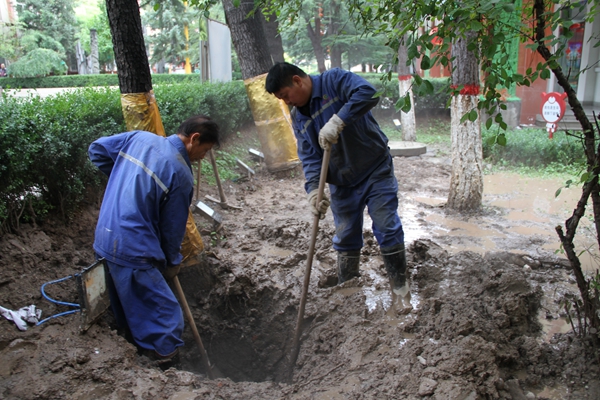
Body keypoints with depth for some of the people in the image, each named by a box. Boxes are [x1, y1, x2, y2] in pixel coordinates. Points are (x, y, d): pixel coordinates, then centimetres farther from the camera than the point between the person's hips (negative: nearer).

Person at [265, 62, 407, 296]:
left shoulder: (334, 81, -12)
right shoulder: (298, 118, 4)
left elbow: (367, 93, -30)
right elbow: (309, 157, -4)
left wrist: (337, 121, -38)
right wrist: (313, 189, -20)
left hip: (376, 171, -5)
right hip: (342, 183, 5)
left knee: (388, 230, -3)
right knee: (345, 238, 11)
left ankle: (400, 288, 15)